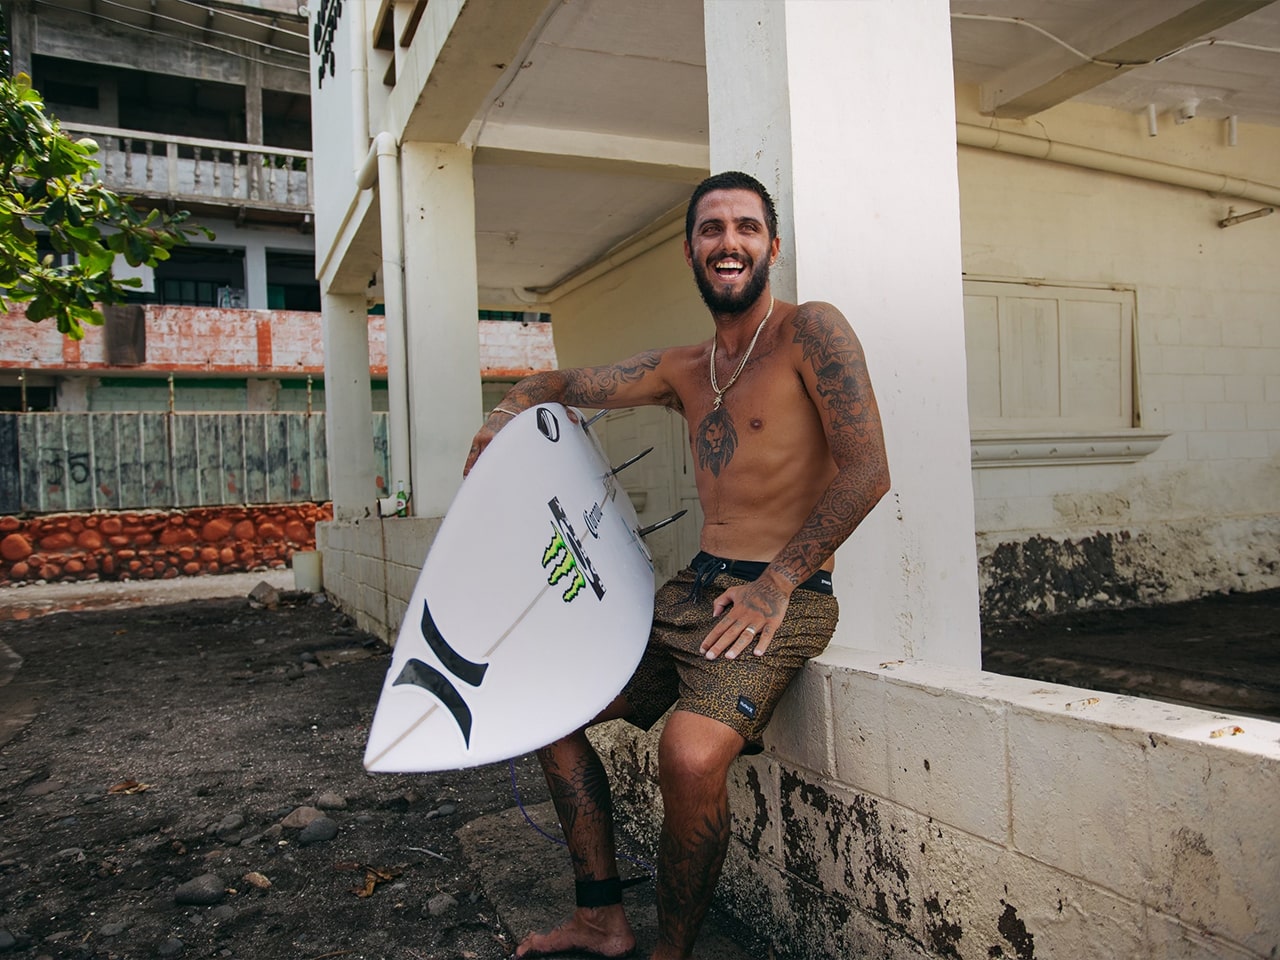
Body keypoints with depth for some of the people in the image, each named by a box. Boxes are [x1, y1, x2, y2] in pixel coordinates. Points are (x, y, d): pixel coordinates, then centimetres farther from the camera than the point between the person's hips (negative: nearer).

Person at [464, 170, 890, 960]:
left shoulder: (810, 331, -6)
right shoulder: (682, 371, 13)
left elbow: (867, 472, -14)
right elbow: (567, 384, 23)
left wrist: (777, 584, -16)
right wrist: (506, 416, 1)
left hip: (782, 597, -7)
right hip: (694, 590, 8)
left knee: (692, 755, -32)